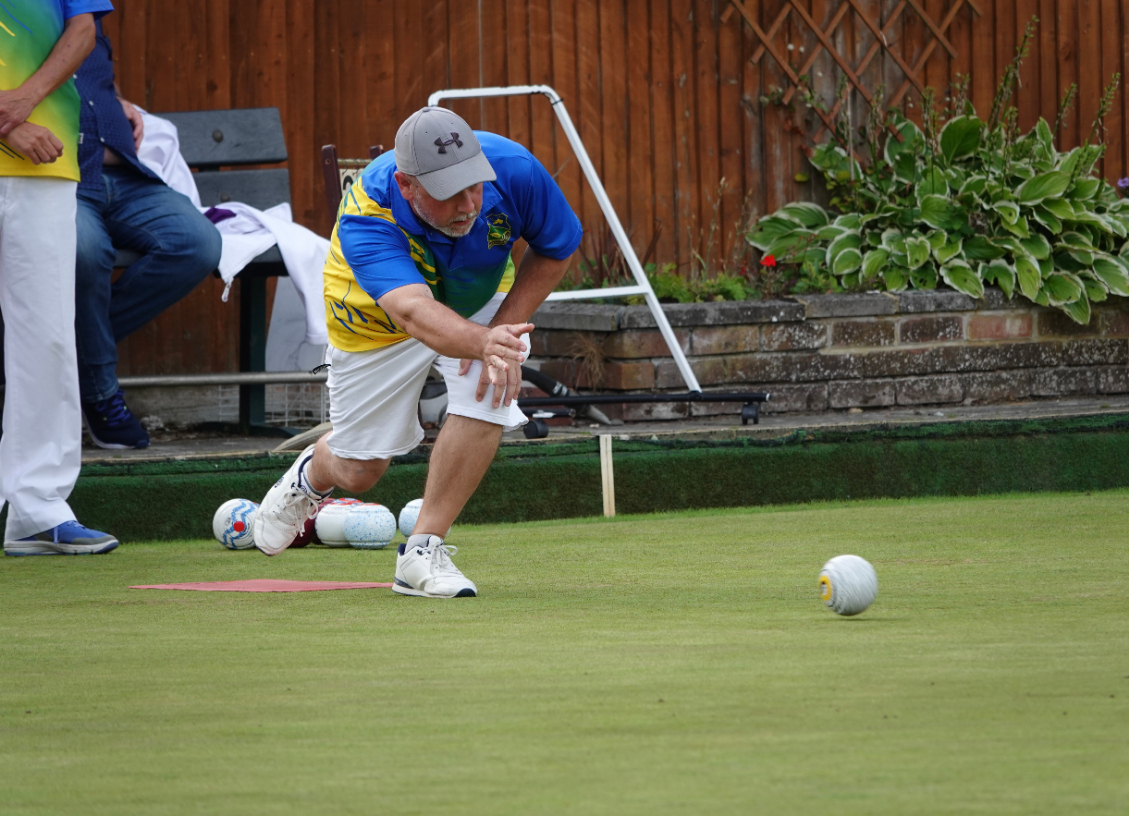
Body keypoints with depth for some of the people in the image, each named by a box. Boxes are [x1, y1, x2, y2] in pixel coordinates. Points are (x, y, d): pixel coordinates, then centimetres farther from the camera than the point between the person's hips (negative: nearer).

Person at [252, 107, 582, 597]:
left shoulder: (513, 169, -35)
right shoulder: (366, 217, -43)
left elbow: (557, 249, -14)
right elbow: (414, 313, -58)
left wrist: (504, 327, -25)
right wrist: (481, 342, -78)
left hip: (481, 301, 2)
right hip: (377, 315, -2)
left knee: (485, 398, -27)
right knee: (360, 470, 9)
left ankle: (422, 552, -12)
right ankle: (312, 475, 47)